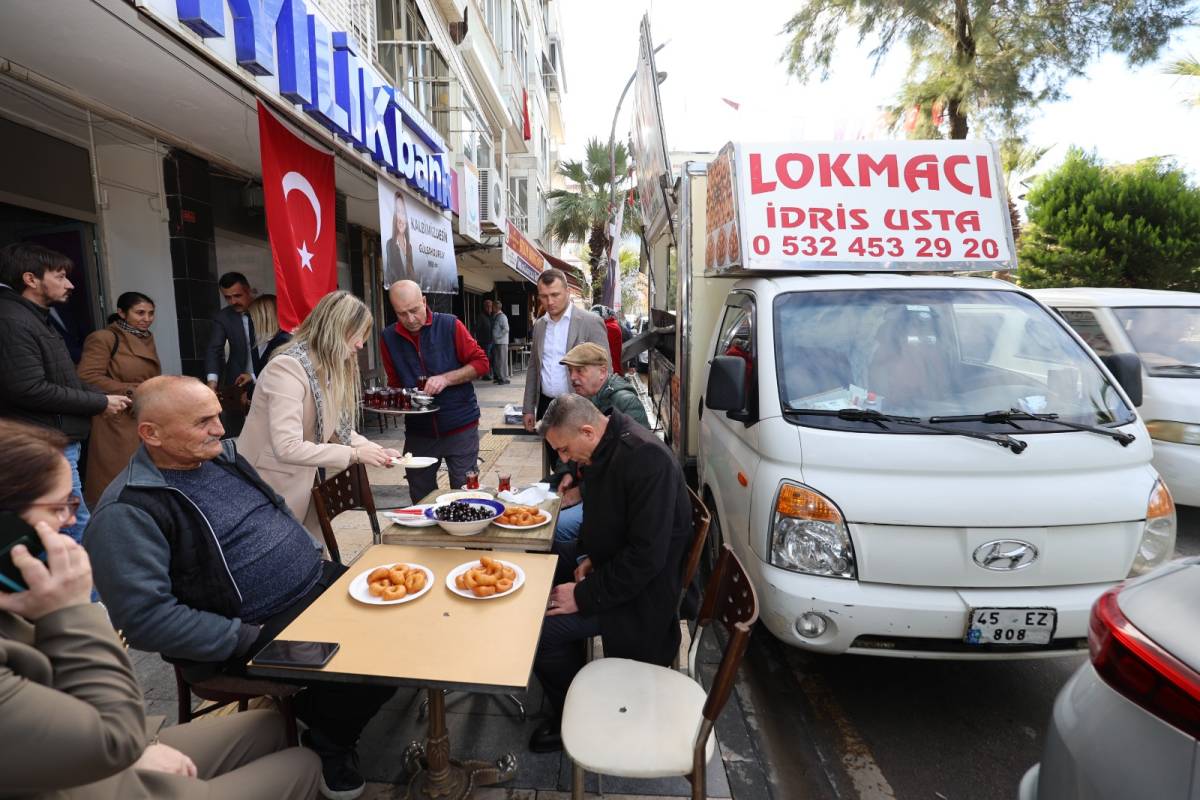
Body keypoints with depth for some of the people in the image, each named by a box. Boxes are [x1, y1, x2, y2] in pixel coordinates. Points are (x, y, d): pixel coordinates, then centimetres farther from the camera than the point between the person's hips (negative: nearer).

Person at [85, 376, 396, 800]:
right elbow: (145, 618, -21)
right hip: (265, 631, -8)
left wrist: (317, 564, 7)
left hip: (323, 583, 8)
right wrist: (249, 639, -19)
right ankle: (330, 743, 11)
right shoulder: (127, 512, -17)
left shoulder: (222, 455, 7)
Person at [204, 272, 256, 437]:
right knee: (235, 436, 0)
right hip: (237, 386, 1)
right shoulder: (222, 317, 2)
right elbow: (214, 350, -8)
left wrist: (255, 376, -14)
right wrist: (212, 381, -25)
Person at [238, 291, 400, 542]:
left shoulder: (329, 368, 4)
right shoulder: (287, 368, -24)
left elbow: (335, 427, 8)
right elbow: (287, 448, -31)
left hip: (303, 484, 8)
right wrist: (354, 454, -26)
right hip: (271, 486, -8)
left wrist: (375, 449, -6)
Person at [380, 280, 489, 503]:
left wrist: (446, 379, -18)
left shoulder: (449, 325, -6)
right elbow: (394, 383, 12)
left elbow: (481, 363, -6)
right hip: (418, 431, 3)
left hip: (460, 427, -3)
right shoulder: (389, 338, 2)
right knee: (420, 501, 13)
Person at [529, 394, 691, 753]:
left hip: (640, 591, -9)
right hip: (609, 561, 10)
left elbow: (646, 557, -29)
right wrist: (588, 557, 0)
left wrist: (584, 596, -23)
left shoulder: (646, 459, -30)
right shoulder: (608, 448, -1)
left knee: (538, 628, -17)